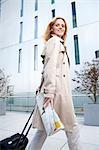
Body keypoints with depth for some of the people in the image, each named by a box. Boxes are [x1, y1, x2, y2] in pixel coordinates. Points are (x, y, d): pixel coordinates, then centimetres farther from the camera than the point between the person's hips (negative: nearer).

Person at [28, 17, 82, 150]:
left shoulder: (59, 43, 28)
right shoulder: (54, 40, 0)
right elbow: (50, 67, -15)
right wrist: (50, 91, -22)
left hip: (59, 89, 9)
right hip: (57, 89, -9)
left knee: (45, 128, 12)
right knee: (72, 126, 5)